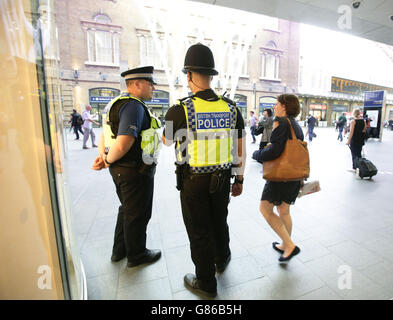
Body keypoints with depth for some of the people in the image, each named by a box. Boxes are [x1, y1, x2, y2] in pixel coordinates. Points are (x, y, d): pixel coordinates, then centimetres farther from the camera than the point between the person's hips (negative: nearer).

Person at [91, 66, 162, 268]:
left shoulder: (117, 103, 13)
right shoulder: (134, 106, -20)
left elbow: (105, 135, 15)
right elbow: (122, 145, -30)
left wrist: (103, 155, 2)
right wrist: (108, 161, -12)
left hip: (120, 169, 10)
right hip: (135, 171, -10)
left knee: (127, 210, 24)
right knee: (137, 214, 9)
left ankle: (119, 250, 42)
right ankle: (136, 255, 32)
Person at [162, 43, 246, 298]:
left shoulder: (180, 110, -16)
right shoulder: (232, 108, -4)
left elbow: (167, 141, 4)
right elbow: (241, 149, 1)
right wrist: (239, 179, 13)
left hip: (193, 182, -4)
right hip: (222, 179, 5)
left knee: (199, 232, 14)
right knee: (219, 222, 27)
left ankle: (206, 284, 35)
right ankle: (222, 260, 53)